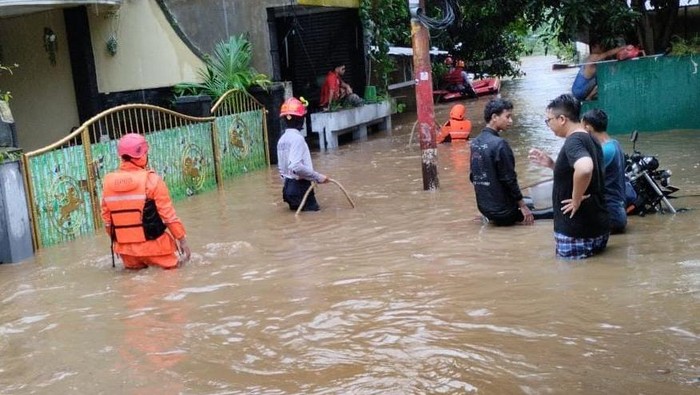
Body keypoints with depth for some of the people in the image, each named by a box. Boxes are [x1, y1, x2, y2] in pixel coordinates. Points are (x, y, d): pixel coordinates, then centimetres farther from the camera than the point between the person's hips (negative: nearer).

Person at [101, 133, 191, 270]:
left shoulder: (108, 181, 0)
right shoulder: (151, 179, -12)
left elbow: (107, 218, 8)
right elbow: (168, 215, -10)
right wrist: (182, 240, -1)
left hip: (126, 248, 4)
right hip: (153, 245, -4)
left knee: (134, 266, 28)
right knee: (171, 264, 13)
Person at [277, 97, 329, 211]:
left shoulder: (282, 139, 12)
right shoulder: (297, 138, -15)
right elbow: (296, 166, -25)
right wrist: (318, 176, -21)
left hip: (288, 185, 9)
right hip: (300, 186, -9)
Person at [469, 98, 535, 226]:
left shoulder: (475, 142, 4)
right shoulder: (499, 144, -20)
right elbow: (509, 179, -18)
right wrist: (523, 206, -9)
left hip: (484, 207, 8)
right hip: (502, 210, -8)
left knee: (528, 202, 25)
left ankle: (492, 217, 14)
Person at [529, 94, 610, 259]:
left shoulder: (573, 141, -19)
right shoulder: (589, 140, 11)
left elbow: (584, 169, -40)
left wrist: (576, 200, -26)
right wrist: (551, 164, 11)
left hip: (578, 232, -9)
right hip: (597, 227, 9)